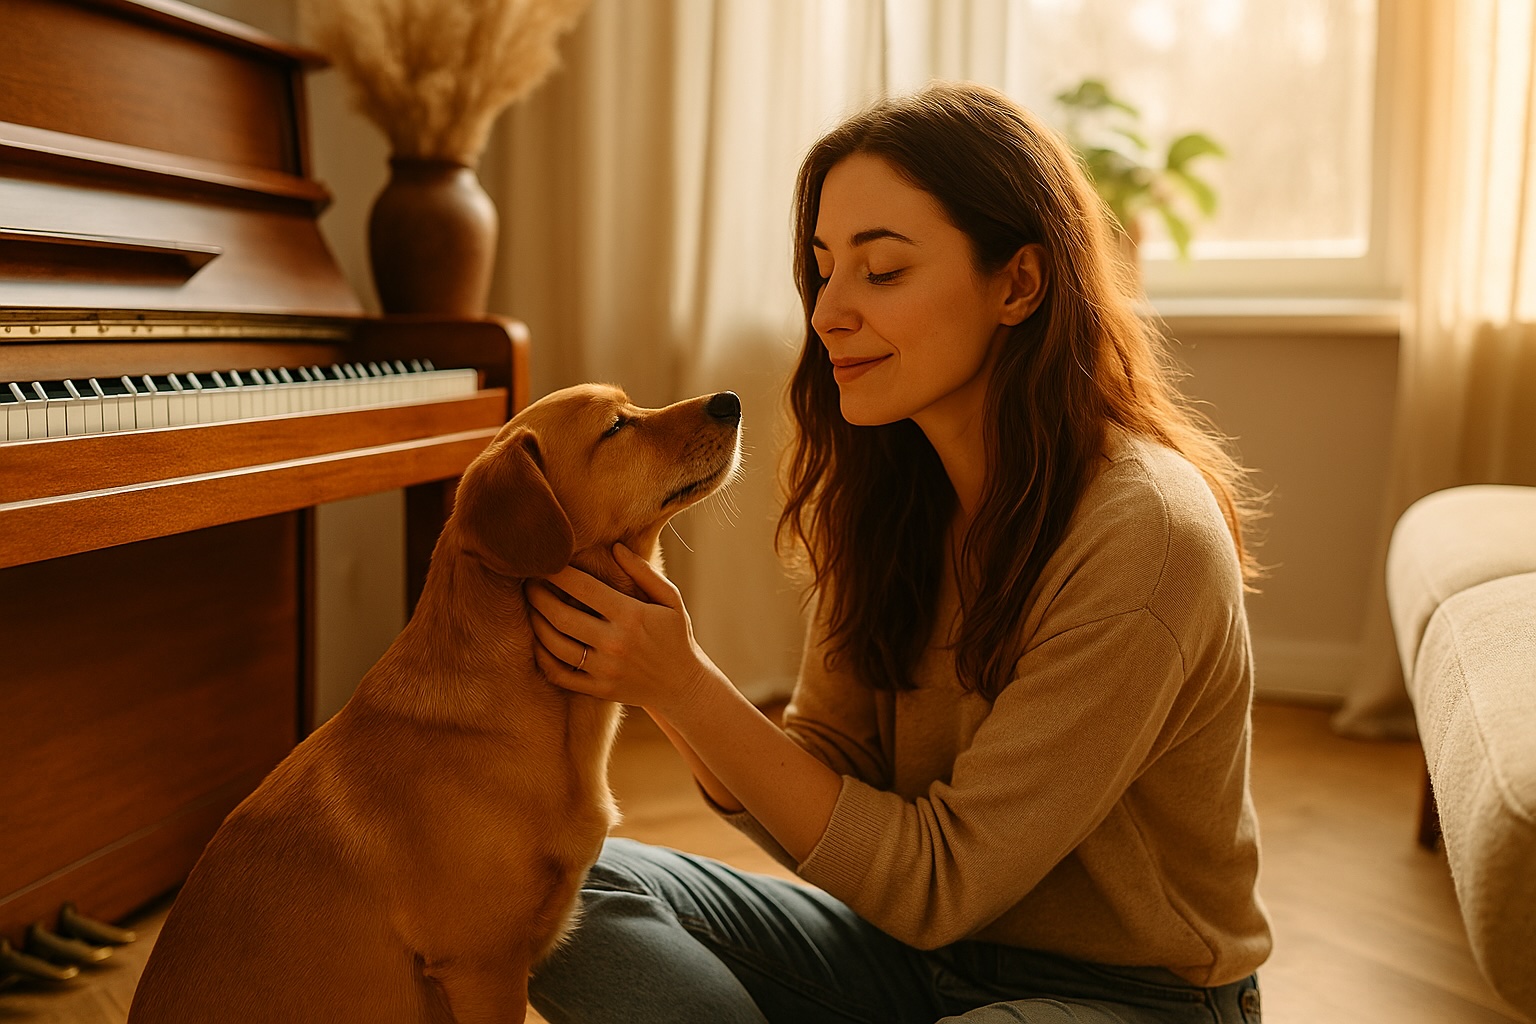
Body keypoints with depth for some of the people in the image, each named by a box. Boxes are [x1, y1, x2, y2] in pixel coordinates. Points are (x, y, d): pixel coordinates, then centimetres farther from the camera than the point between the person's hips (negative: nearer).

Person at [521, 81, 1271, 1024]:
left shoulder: (1145, 537, -25)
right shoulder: (888, 490, -3)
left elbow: (937, 882, -22)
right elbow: (832, 779, -3)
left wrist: (686, 686, -26)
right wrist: (667, 691, -20)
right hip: (931, 945, 6)